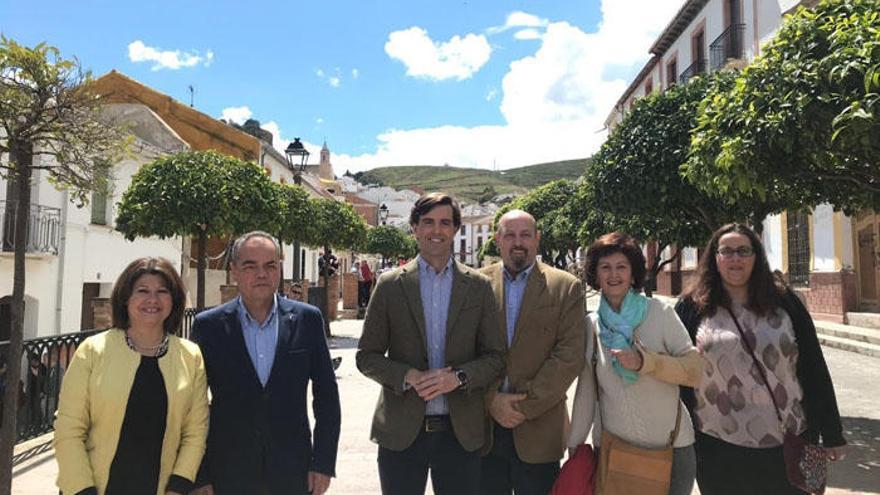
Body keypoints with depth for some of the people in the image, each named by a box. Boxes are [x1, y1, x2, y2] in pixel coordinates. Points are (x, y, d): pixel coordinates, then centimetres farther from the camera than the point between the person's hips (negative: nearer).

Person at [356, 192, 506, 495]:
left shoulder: (478, 286, 2)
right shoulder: (390, 285, 1)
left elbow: (496, 357, 2)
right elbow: (366, 356, 1)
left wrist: (458, 377, -15)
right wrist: (408, 376, -15)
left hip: (461, 432, 1)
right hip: (401, 432, 0)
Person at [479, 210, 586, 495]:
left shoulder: (566, 287, 0)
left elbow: (570, 356, -7)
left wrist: (526, 406, -11)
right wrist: (491, 400, -10)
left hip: (538, 431, -1)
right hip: (483, 427, 1)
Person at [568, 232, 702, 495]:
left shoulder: (660, 312, -6)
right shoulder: (590, 325, 1)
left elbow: (695, 368, -10)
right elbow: (585, 392, 5)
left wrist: (645, 362, -24)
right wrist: (574, 445, 4)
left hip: (672, 447, -2)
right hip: (612, 447, 2)